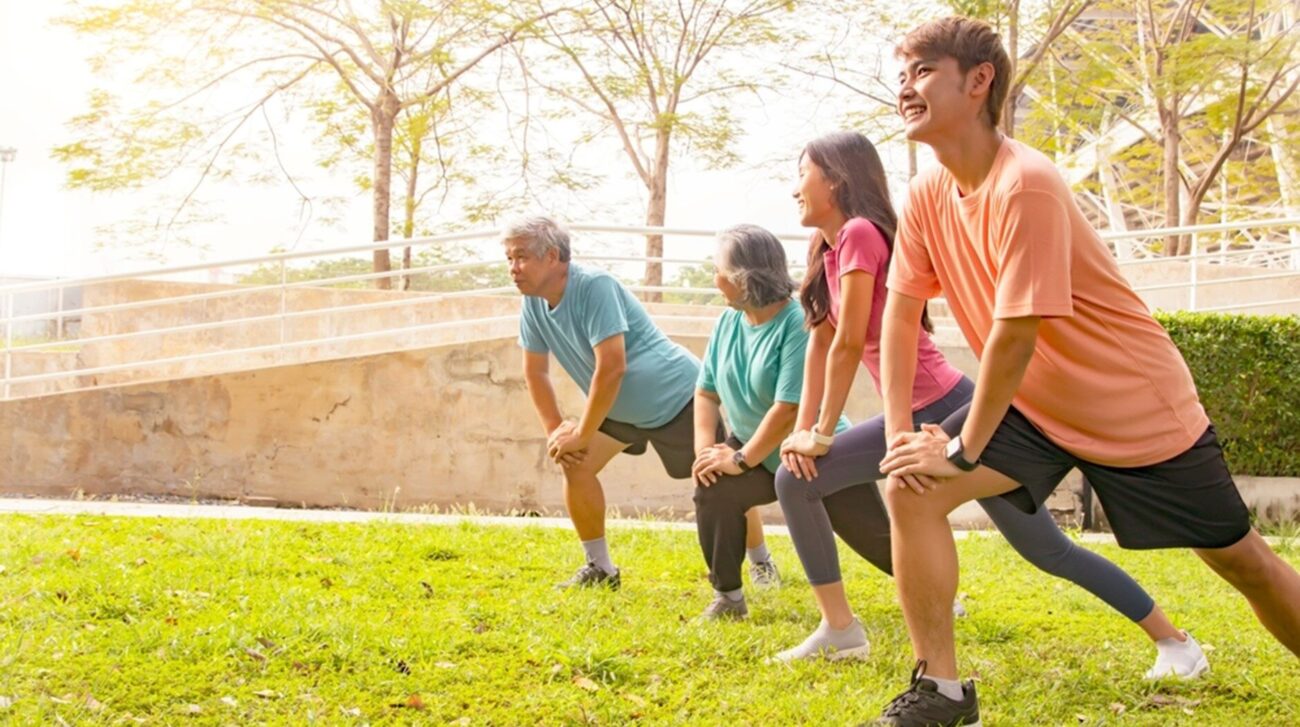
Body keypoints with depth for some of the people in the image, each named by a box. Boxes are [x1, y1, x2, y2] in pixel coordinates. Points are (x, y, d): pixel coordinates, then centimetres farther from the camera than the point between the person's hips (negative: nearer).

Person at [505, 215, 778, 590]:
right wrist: (555, 431, -4)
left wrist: (580, 434, -25)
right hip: (623, 406, 7)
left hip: (677, 395, -7)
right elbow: (535, 372, 5)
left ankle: (762, 564, 18)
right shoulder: (533, 305, -8)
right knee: (576, 466, -8)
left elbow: (611, 368, -33)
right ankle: (599, 567, 5)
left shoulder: (595, 286, -30)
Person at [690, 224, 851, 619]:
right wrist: (705, 446, -11)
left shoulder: (798, 325, -27)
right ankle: (728, 596, -3)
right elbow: (706, 392, 5)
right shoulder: (729, 321, -2)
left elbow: (789, 408, -30)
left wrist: (740, 459, -24)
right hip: (759, 454, 6)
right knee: (713, 490, -18)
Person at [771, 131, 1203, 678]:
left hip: (950, 411, -9)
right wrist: (803, 428, 2)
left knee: (1047, 550, -5)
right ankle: (839, 629, 13)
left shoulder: (861, 234, -19)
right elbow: (821, 343, 11)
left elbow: (848, 344, -20)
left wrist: (821, 435, -11)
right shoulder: (828, 247, 10)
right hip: (910, 419, 9)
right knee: (796, 479, 6)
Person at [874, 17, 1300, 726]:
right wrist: (900, 431, -9)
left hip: (1137, 407, -6)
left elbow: (1014, 335, -29)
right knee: (911, 490, -13)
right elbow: (901, 313, 0)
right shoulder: (928, 195, -6)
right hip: (1032, 404, 6)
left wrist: (962, 450, -21)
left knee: (1238, 558, 5)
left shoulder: (1025, 186, -29)